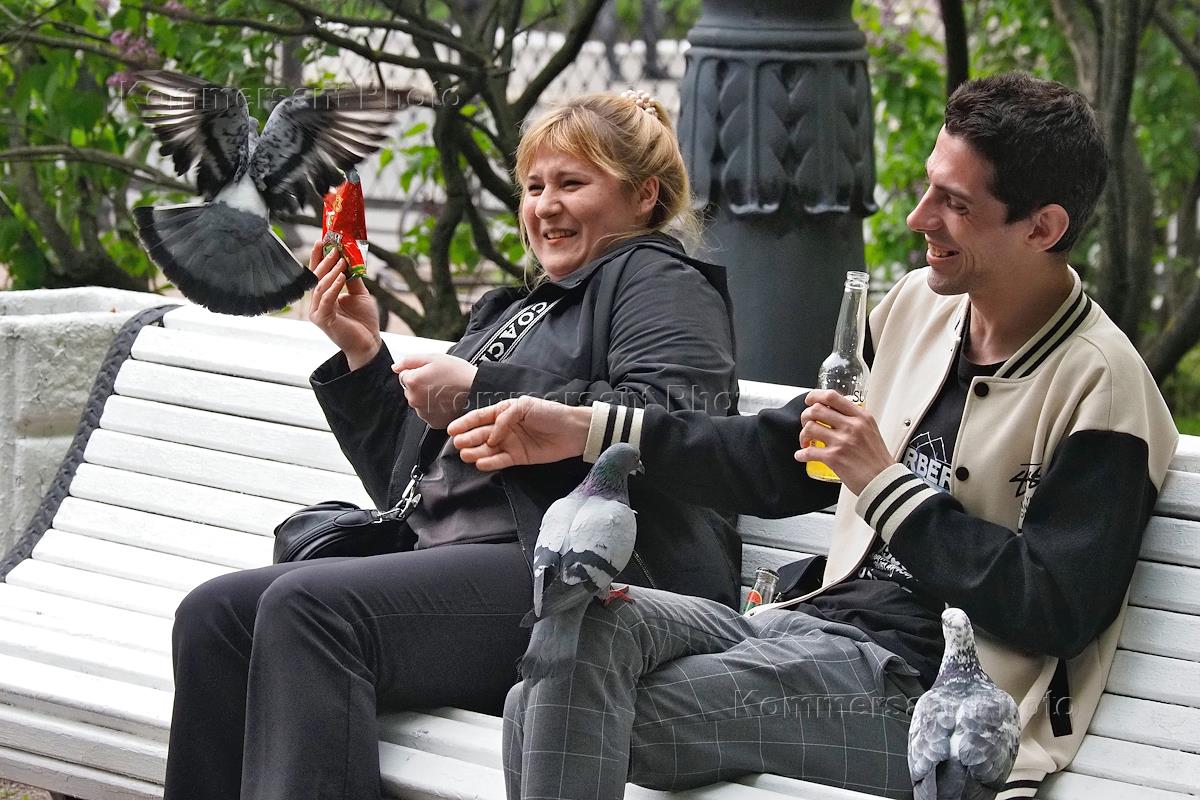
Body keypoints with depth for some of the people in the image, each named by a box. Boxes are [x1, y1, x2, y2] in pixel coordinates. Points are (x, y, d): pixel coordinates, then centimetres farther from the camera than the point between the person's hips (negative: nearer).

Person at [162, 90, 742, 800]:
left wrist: (478, 391, -10)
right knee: (215, 615, -15)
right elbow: (405, 486, 31)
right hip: (445, 568, 8)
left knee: (309, 606, -31)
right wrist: (363, 355, 18)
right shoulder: (508, 312, 33)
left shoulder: (660, 283, 8)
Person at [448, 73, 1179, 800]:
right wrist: (589, 431, 15)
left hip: (921, 682, -8)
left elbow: (1056, 613, -16)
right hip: (818, 625, 8)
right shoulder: (921, 305, 14)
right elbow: (777, 458, 22)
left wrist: (885, 488, -15)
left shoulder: (1099, 385, -10)